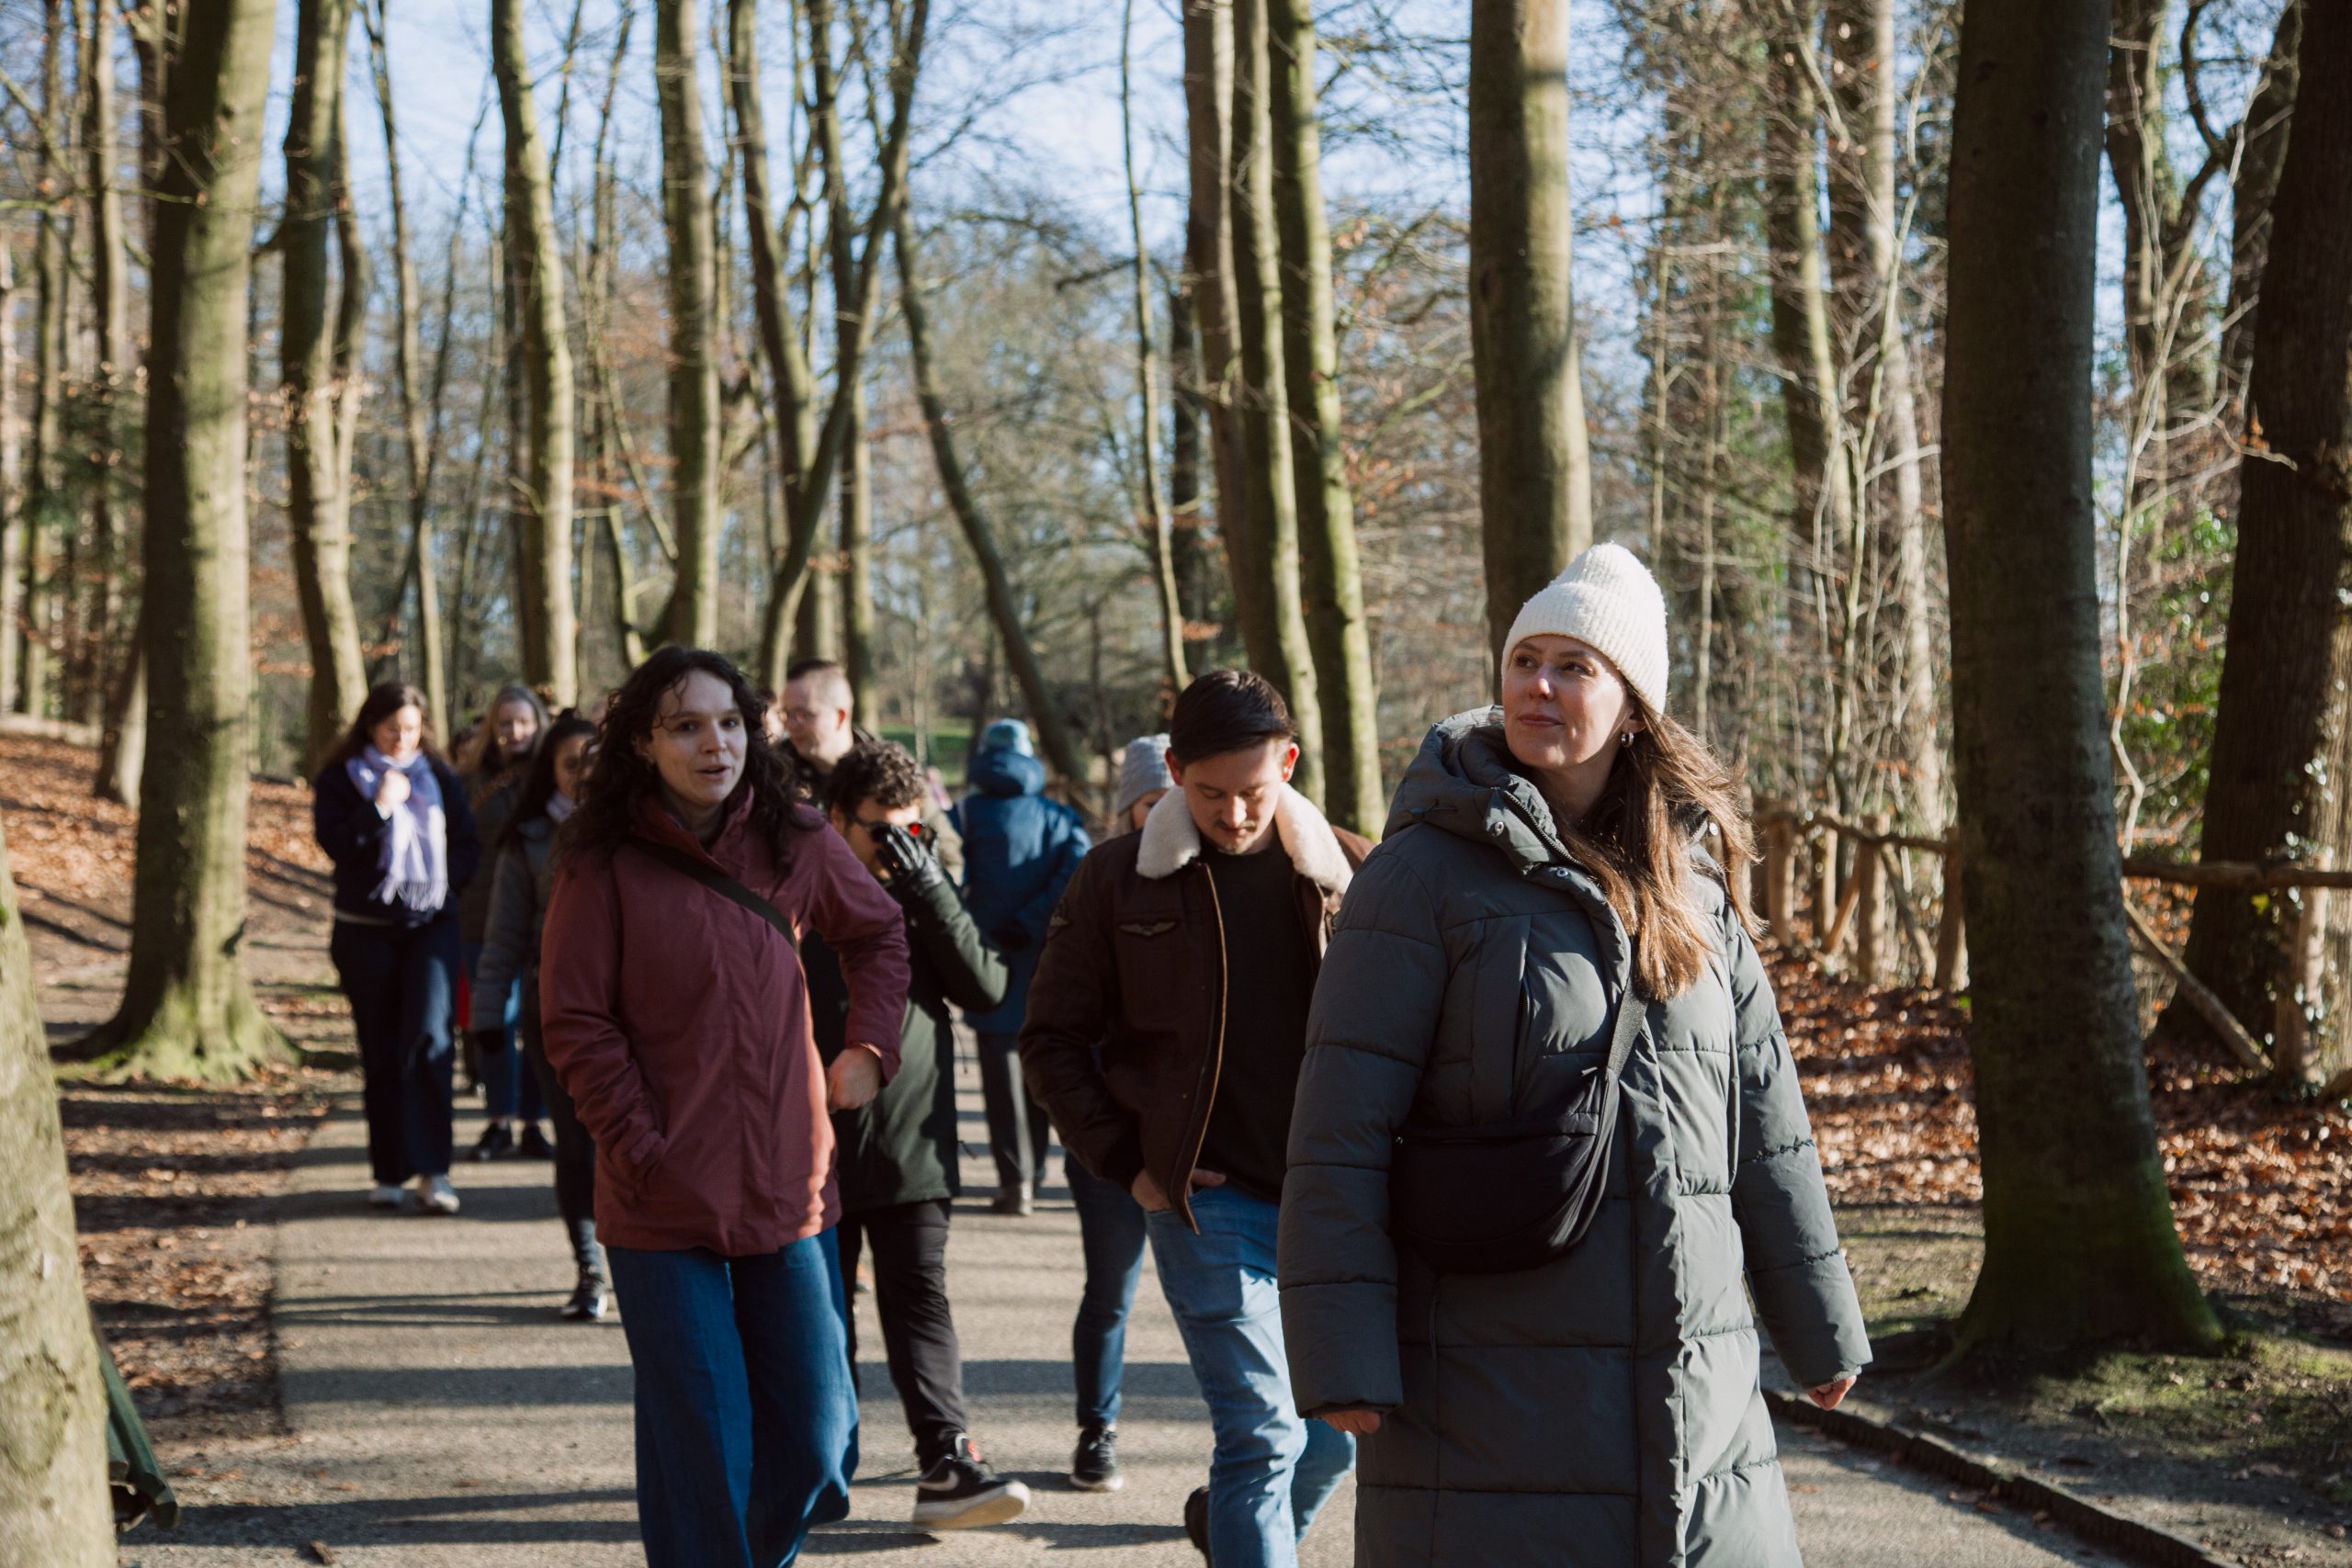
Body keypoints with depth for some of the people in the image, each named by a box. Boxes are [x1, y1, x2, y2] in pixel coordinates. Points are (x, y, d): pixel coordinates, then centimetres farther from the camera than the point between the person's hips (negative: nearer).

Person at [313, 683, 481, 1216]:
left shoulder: (440, 778, 10)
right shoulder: (340, 779, 4)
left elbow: (468, 843, 11)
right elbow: (333, 841, -9)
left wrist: (444, 882, -5)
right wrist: (380, 808, -18)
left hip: (433, 926, 0)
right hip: (366, 931, 0)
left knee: (431, 1037, -16)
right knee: (380, 1052, 5)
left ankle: (432, 1170, -16)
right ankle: (389, 1172, 13)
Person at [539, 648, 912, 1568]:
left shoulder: (796, 846, 4)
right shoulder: (602, 867, -6)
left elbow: (879, 933, 23)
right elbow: (575, 1027, -6)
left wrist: (870, 1046, 10)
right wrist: (645, 1152, -12)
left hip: (788, 1190, 4)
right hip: (665, 1209, -3)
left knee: (815, 1446, 6)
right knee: (702, 1454, -2)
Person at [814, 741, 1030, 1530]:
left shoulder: (923, 893, 8)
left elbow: (985, 985, -2)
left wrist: (929, 894, -13)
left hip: (912, 1147, 1)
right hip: (816, 1148, -1)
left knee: (920, 1297, -7)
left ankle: (947, 1464, -16)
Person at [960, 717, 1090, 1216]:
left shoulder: (968, 815, 0)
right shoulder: (1059, 816, 8)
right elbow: (1079, 868, -9)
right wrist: (1031, 922, -9)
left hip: (994, 959, -3)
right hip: (1047, 960, 3)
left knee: (1001, 1067, -1)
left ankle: (1015, 1179, -9)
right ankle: (1033, 1174, 20)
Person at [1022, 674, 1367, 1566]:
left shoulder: (1349, 873, 3)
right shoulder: (1118, 881, -1)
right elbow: (1052, 1039, 6)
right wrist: (1127, 1163, -2)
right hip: (1209, 1195, -3)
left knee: (1339, 1433, 12)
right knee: (1264, 1435, -10)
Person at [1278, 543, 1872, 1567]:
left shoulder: (1692, 892, 11)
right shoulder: (1425, 875, -6)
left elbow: (1766, 1133, 16)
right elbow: (1341, 1134, -11)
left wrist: (1820, 1331, 18)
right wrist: (1340, 1358, -17)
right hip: (1491, 1392, -5)